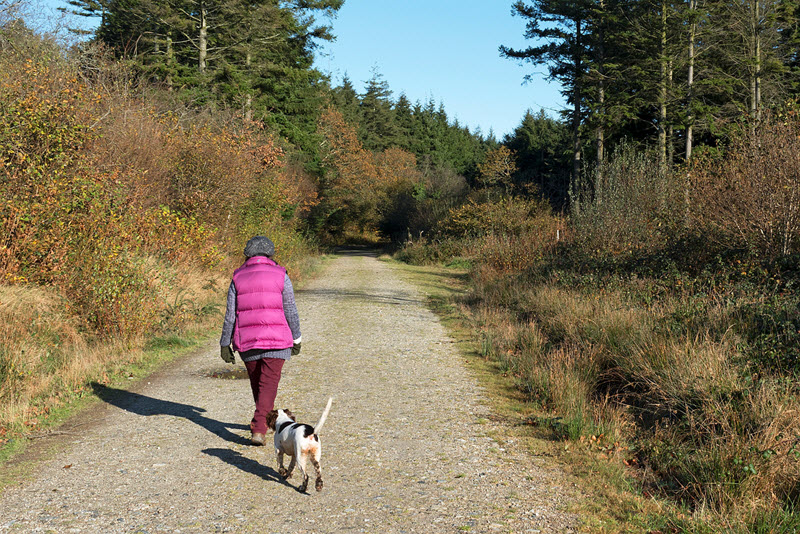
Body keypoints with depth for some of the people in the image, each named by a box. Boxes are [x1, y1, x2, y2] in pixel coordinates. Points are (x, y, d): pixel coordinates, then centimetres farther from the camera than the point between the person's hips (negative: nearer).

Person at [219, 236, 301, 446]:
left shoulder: (238, 279, 3)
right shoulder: (280, 276, -2)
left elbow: (230, 315, 1)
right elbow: (291, 312, -1)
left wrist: (225, 344, 7)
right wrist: (296, 339, 9)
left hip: (247, 341, 2)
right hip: (276, 341, -2)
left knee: (256, 381, 20)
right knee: (268, 384, -2)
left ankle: (265, 419, 37)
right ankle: (258, 430, -14)